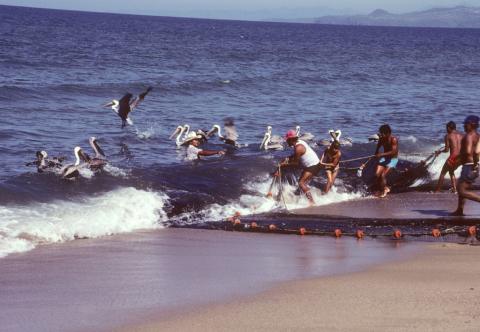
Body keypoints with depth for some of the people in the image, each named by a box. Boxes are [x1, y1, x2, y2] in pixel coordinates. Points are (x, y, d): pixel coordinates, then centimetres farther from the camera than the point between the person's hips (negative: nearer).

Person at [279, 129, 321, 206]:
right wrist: (290, 157, 10)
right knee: (301, 182, 19)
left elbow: (296, 164, -19)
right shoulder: (299, 142, 7)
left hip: (313, 166, -11)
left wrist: (284, 165, -10)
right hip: (310, 165, 11)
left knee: (301, 183, -18)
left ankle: (312, 202, -22)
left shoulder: (298, 148, -24)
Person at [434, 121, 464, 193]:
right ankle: (454, 189, 16)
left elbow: (447, 150, -6)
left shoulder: (448, 136, -2)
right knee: (451, 171, 27)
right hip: (460, 157, 5)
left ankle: (438, 190, 16)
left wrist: (439, 151, 12)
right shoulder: (461, 136, 12)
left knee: (443, 172, 14)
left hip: (453, 157, -5)